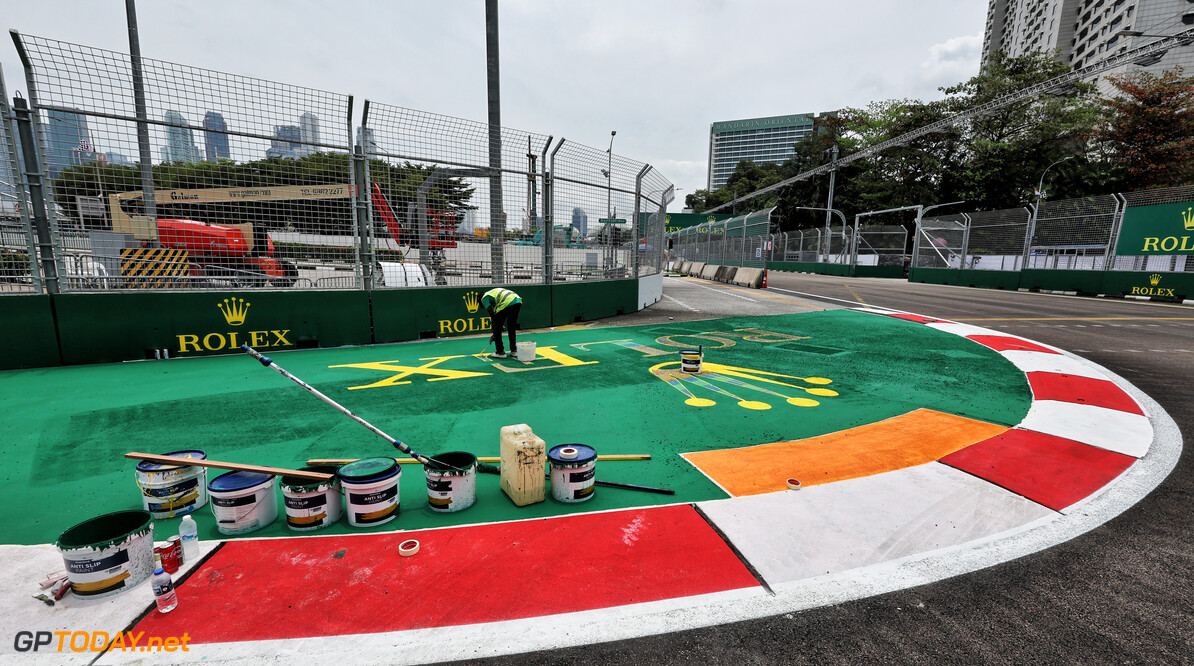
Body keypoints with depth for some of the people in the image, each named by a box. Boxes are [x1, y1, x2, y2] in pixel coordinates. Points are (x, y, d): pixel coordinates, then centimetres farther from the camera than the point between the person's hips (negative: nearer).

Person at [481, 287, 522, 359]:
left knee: (497, 329, 9)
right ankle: (514, 350, 29)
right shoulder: (494, 292, 37)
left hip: (506, 303, -7)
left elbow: (492, 314, 8)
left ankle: (500, 352, 13)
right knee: (511, 328, 23)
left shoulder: (484, 298, 15)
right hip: (518, 301, 8)